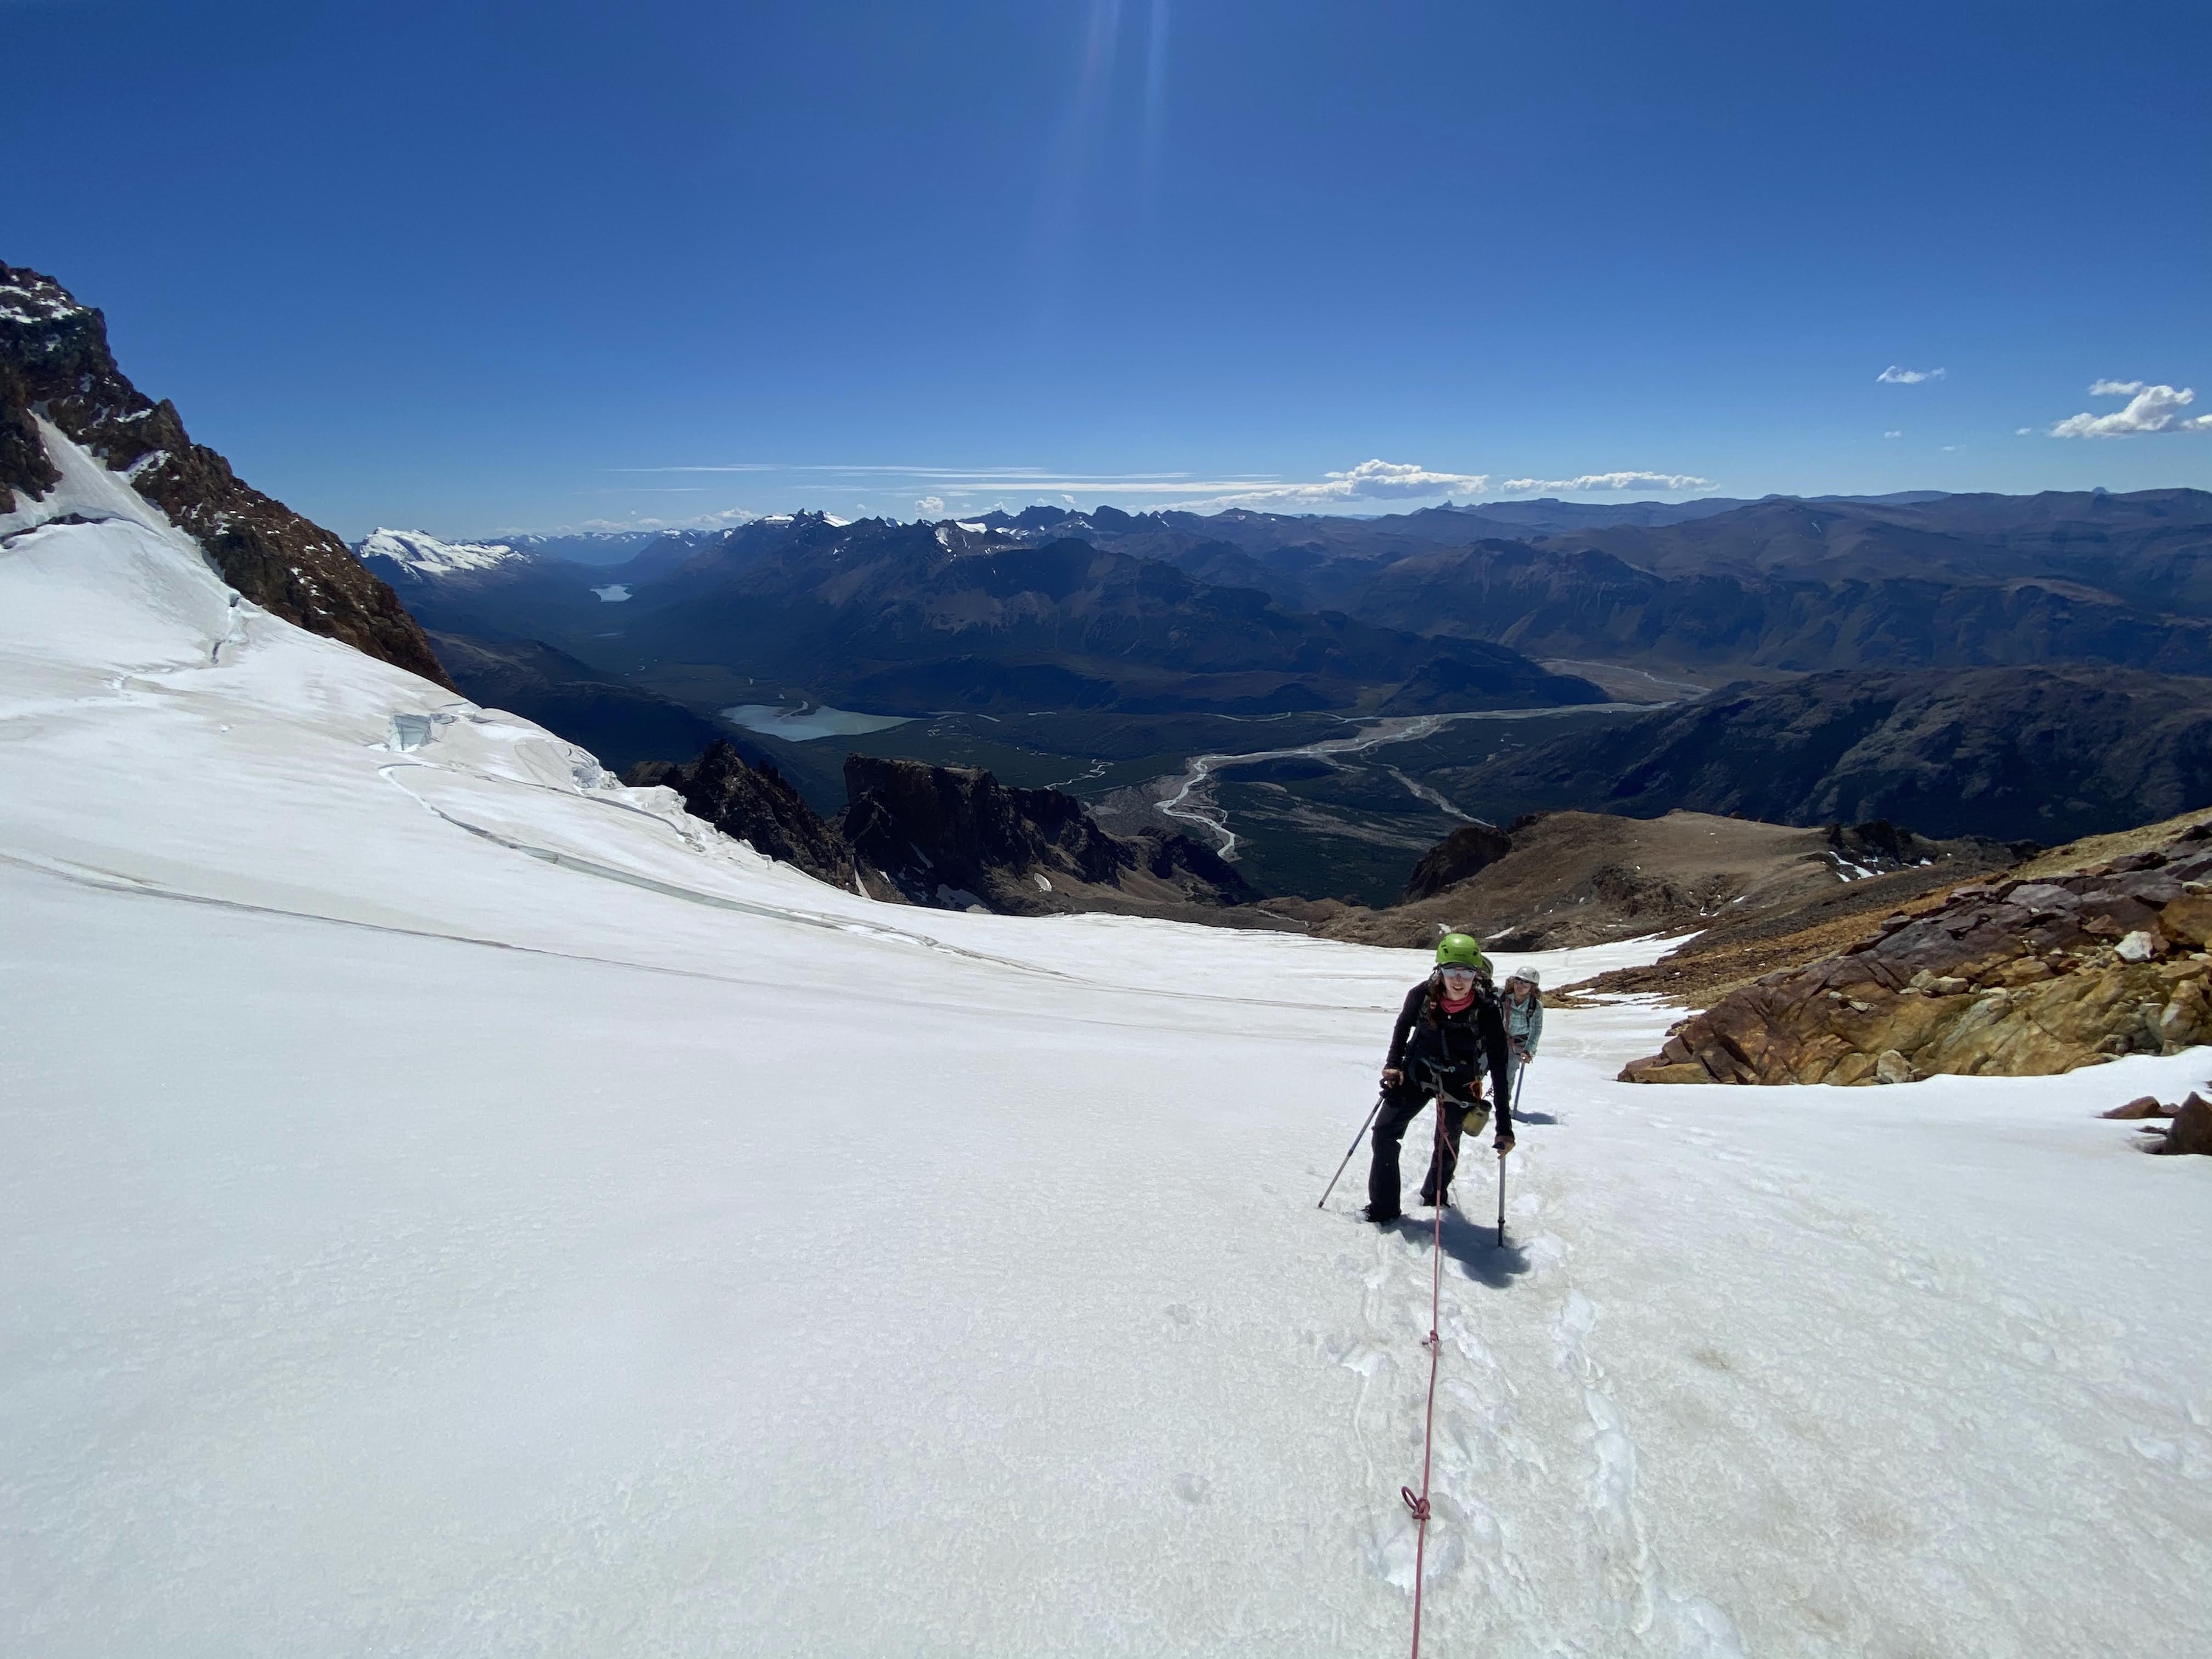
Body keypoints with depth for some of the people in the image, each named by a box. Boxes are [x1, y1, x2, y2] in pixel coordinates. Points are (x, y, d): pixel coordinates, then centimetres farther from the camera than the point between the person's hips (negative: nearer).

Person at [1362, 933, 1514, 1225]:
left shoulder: (1487, 1012, -26)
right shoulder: (1422, 994, -21)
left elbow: (1499, 1070, -21)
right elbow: (1403, 1025, 2)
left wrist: (1505, 1127, -22)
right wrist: (1393, 1064, -9)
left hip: (1459, 1083, -1)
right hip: (1417, 1070, 1)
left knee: (1448, 1145, 14)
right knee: (1384, 1131, -6)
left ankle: (1434, 1196, 44)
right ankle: (1383, 1209, 7)